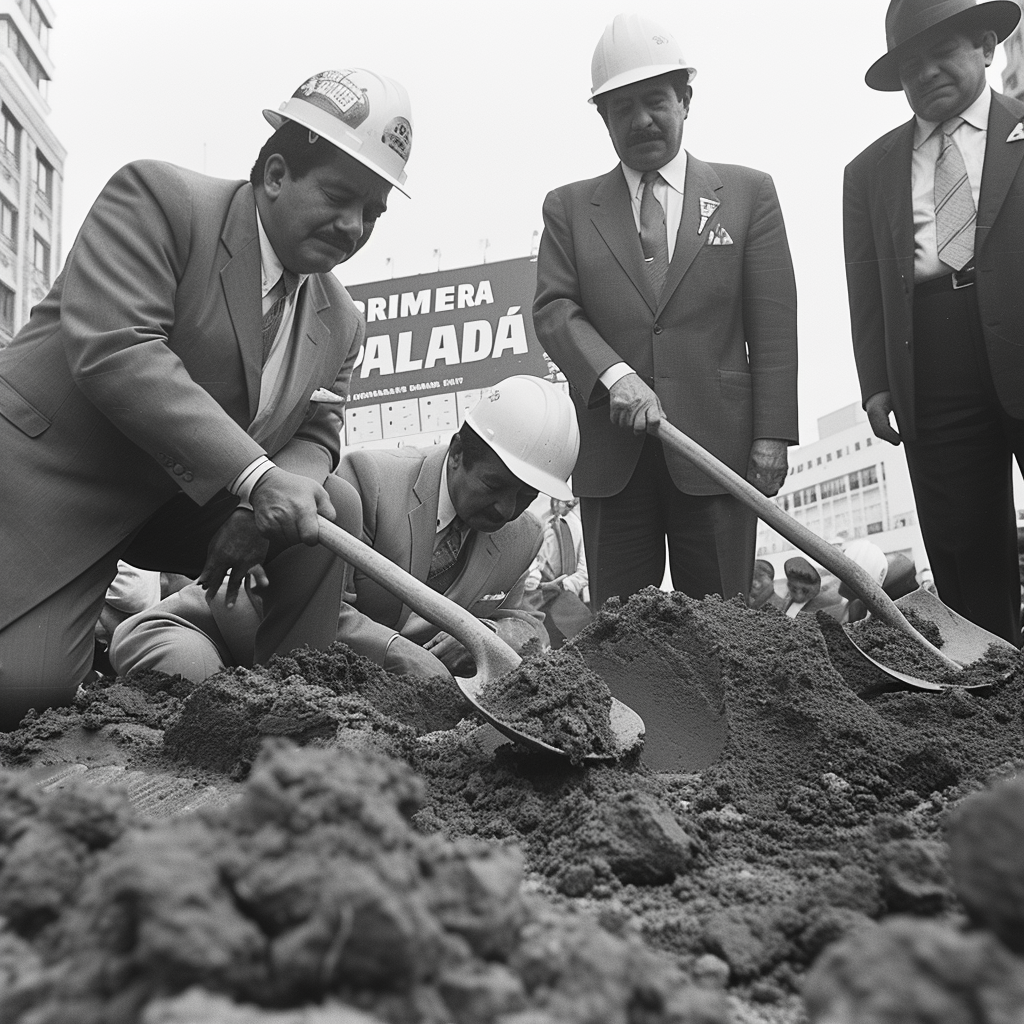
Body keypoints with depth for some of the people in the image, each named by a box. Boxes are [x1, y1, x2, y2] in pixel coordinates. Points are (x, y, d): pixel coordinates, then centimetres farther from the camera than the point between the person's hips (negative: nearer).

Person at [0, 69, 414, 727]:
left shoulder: (342, 324, 4)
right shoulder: (157, 198, -15)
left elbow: (314, 438, 6)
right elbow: (112, 350, -27)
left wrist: (265, 509, -19)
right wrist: (254, 475, -33)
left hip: (188, 502, 6)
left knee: (335, 505, -12)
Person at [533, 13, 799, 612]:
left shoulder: (748, 193, 11)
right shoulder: (569, 208, 13)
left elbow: (773, 325, 5)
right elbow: (553, 309, 2)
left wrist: (772, 434, -3)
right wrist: (615, 376, -16)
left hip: (717, 445, 0)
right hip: (610, 451, 1)